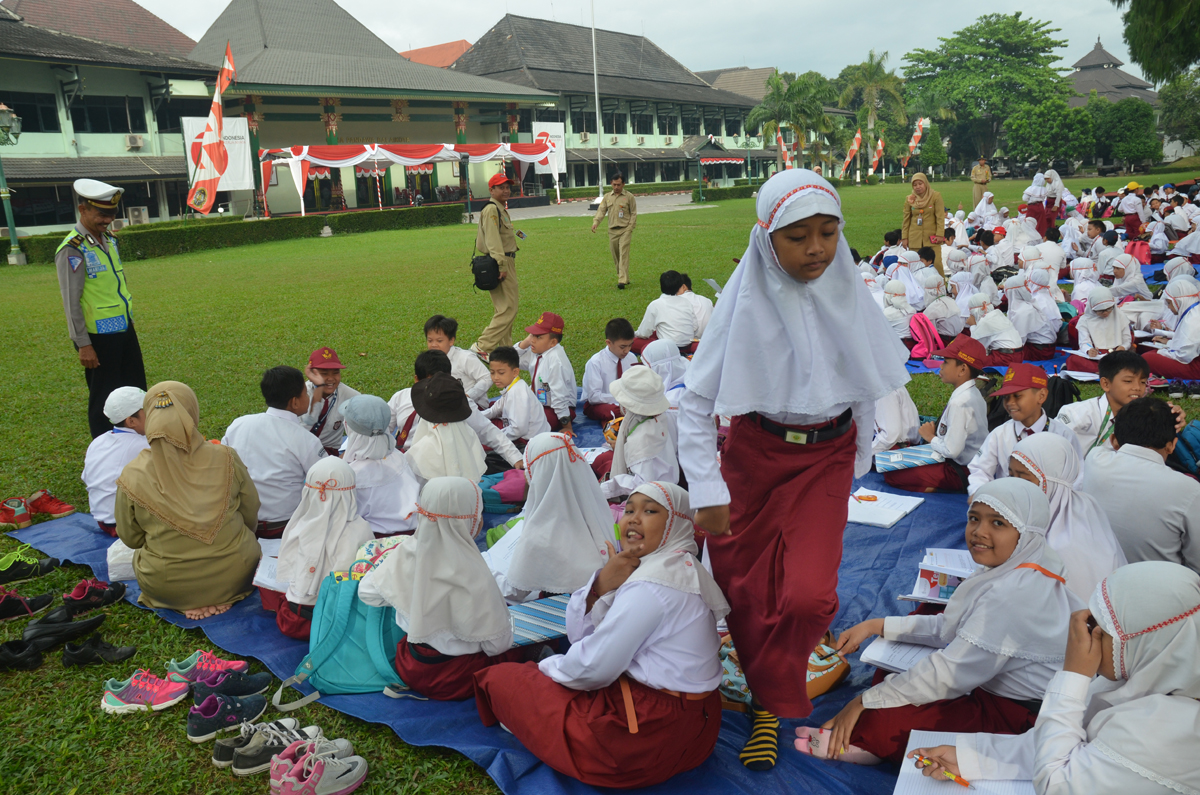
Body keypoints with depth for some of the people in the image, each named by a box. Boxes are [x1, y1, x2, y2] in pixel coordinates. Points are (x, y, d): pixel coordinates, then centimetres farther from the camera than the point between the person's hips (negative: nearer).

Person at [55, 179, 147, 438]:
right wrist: (83, 345, -18)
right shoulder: (72, 250, -16)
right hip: (99, 337, -8)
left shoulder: (109, 239, 8)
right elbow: (71, 302, -18)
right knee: (104, 399, 3)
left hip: (124, 329, 8)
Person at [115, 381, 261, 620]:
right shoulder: (226, 459, -14)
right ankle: (221, 599, 7)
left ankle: (190, 604, 9)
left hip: (167, 588, 0)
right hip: (234, 576, 0)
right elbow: (251, 514, 1)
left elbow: (131, 539, 1)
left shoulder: (132, 477, -14)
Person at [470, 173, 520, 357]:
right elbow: (492, 239, -24)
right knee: (508, 309, -14)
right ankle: (482, 346, -15)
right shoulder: (491, 209, -14)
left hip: (506, 262, 11)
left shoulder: (501, 209, 19)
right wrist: (501, 265, -30)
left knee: (503, 308, 16)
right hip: (501, 263, -11)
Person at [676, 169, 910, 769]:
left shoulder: (848, 292, -5)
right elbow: (695, 401, -13)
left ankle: (772, 703, 14)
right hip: (754, 453, -1)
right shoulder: (746, 300, -15)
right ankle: (769, 693, 37)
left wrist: (859, 457, 13)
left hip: (827, 456, 2)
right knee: (743, 588, 7)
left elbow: (864, 385, 9)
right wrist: (707, 492, -16)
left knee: (809, 594, -12)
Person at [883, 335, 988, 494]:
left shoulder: (959, 403, -25)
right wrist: (936, 434, 2)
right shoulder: (973, 394, 6)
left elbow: (951, 450, -26)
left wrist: (931, 437, -8)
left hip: (960, 473, -10)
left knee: (892, 475, -13)